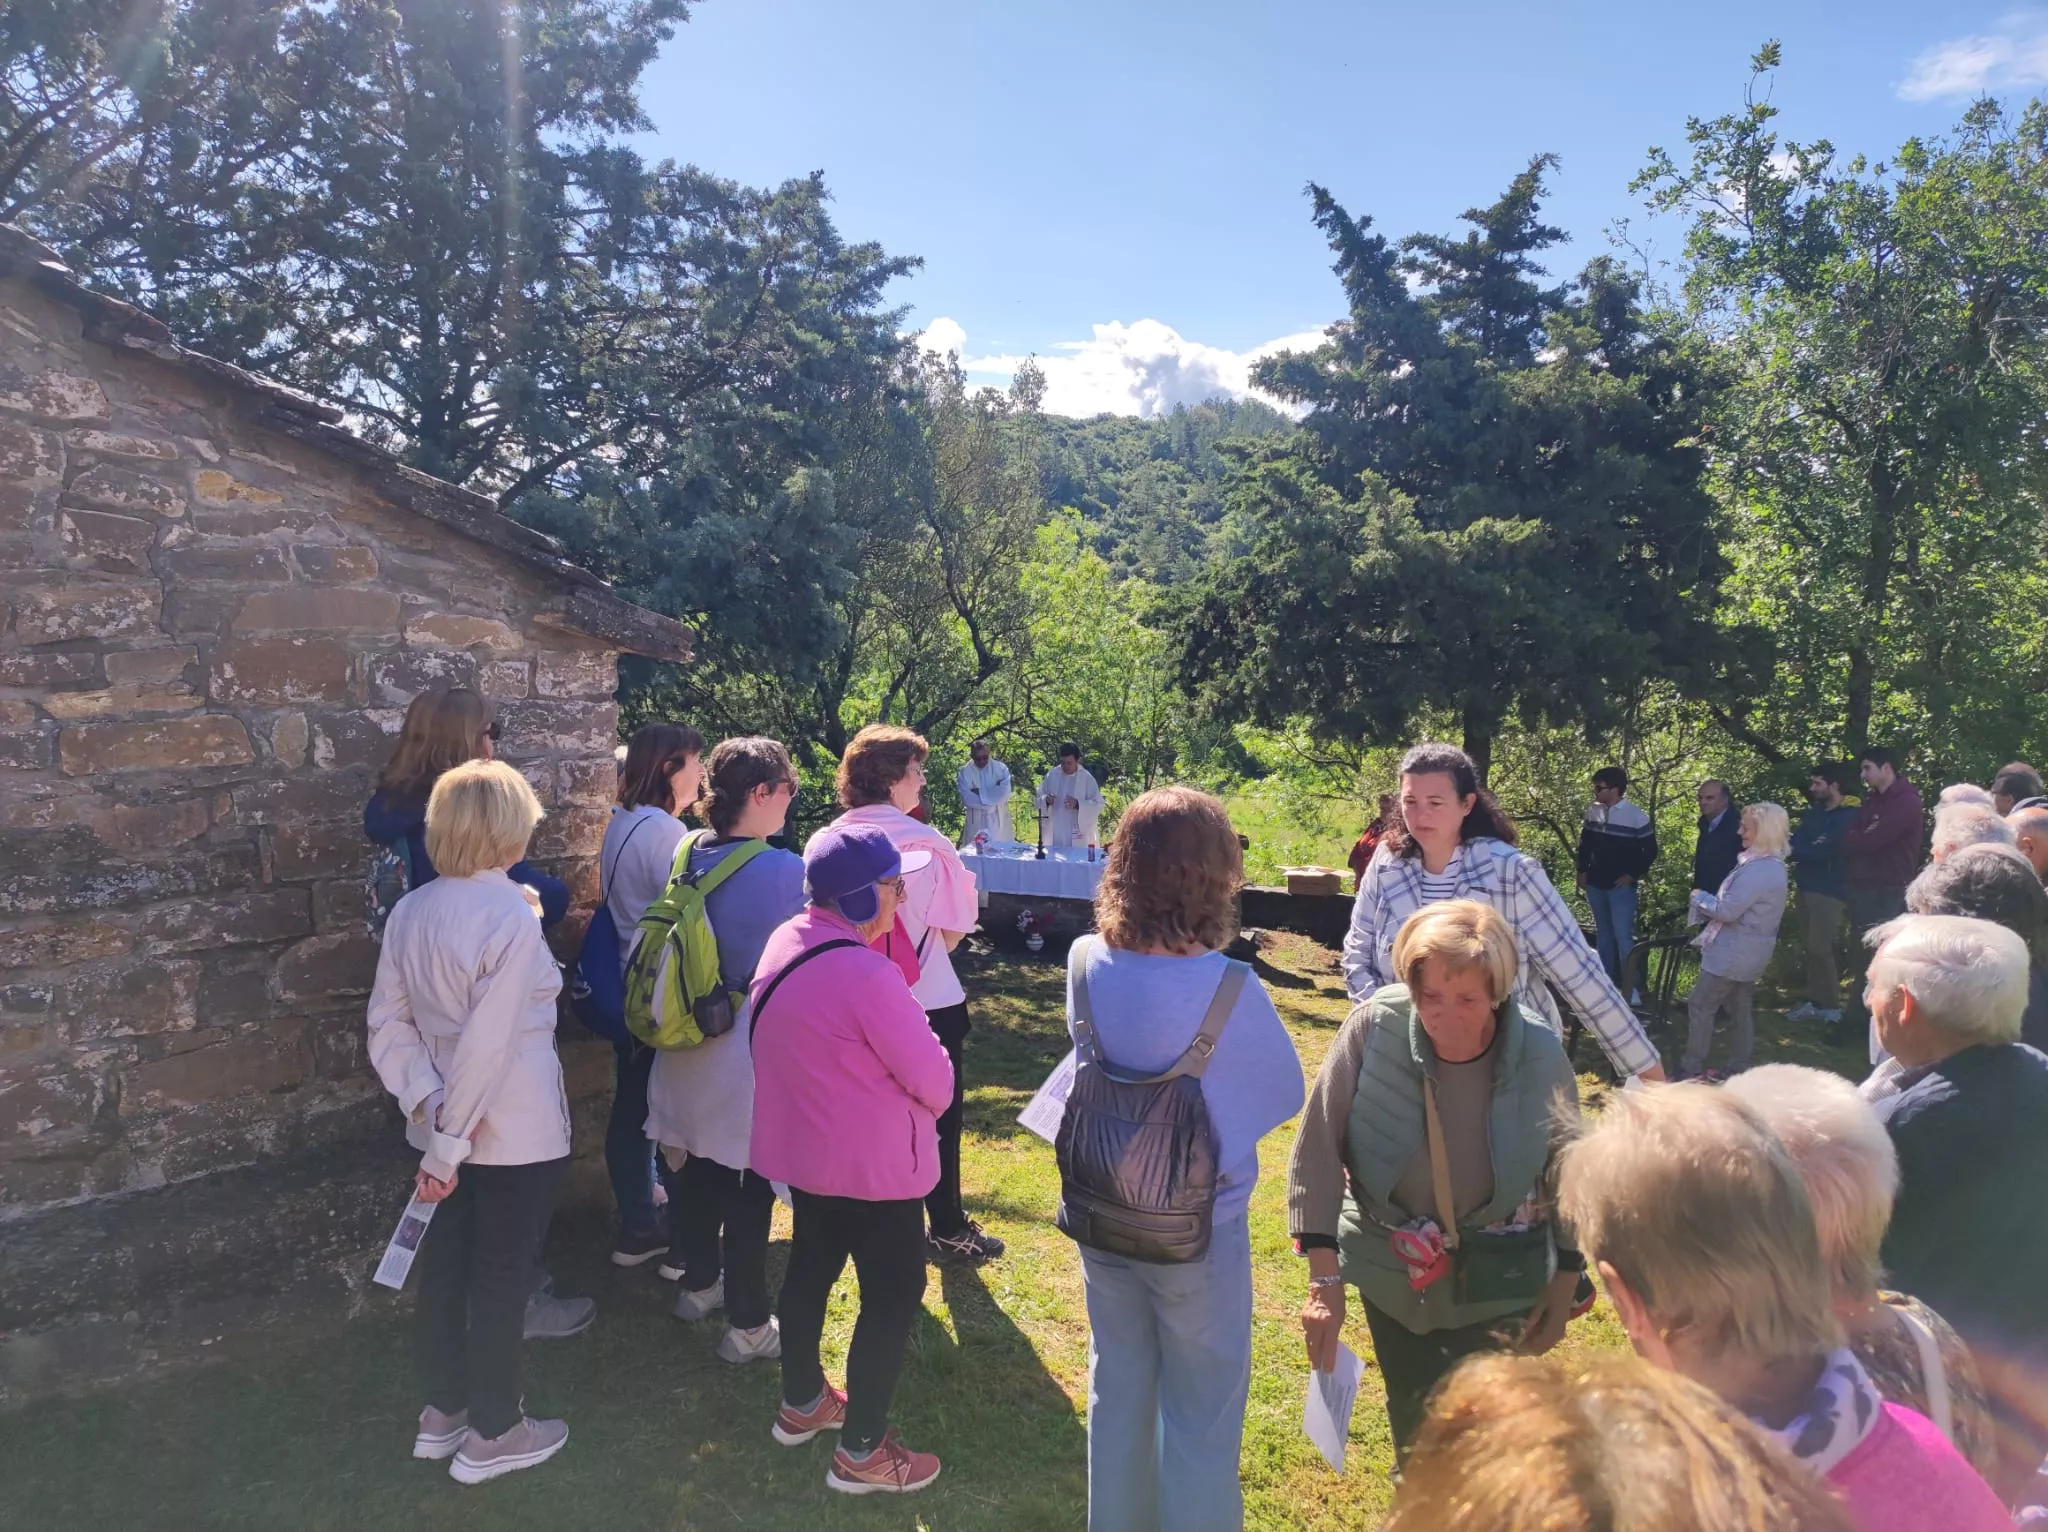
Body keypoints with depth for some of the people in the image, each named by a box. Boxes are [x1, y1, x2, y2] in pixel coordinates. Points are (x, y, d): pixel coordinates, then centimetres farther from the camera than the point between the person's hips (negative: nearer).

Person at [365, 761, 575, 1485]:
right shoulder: (512, 917, -24)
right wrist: (446, 1149, -18)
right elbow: (486, 1045, -25)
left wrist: (429, 1107, -6)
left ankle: (443, 1412, 38)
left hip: (446, 1126, 7)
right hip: (518, 1134, -7)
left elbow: (387, 1025, 0)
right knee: (502, 1280, 9)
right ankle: (492, 1434, 26)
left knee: (443, 1266, 20)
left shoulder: (409, 910, -1)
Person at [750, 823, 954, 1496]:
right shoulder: (867, 974, -30)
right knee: (894, 1294, 8)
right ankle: (861, 1453, 19)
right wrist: (926, 1097, -1)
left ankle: (800, 1403, 44)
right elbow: (934, 1082, -21)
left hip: (801, 1146, 9)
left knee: (811, 1267, 25)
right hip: (872, 1163, -9)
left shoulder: (786, 941, -3)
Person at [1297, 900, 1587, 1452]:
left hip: (1497, 1281, -1)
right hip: (1391, 1270, 1)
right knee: (1413, 1426, 19)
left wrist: (1564, 1285, 2)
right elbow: (1318, 1149, -18)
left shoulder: (1539, 1054, -20)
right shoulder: (1374, 1029, -24)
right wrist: (1324, 1281, -17)